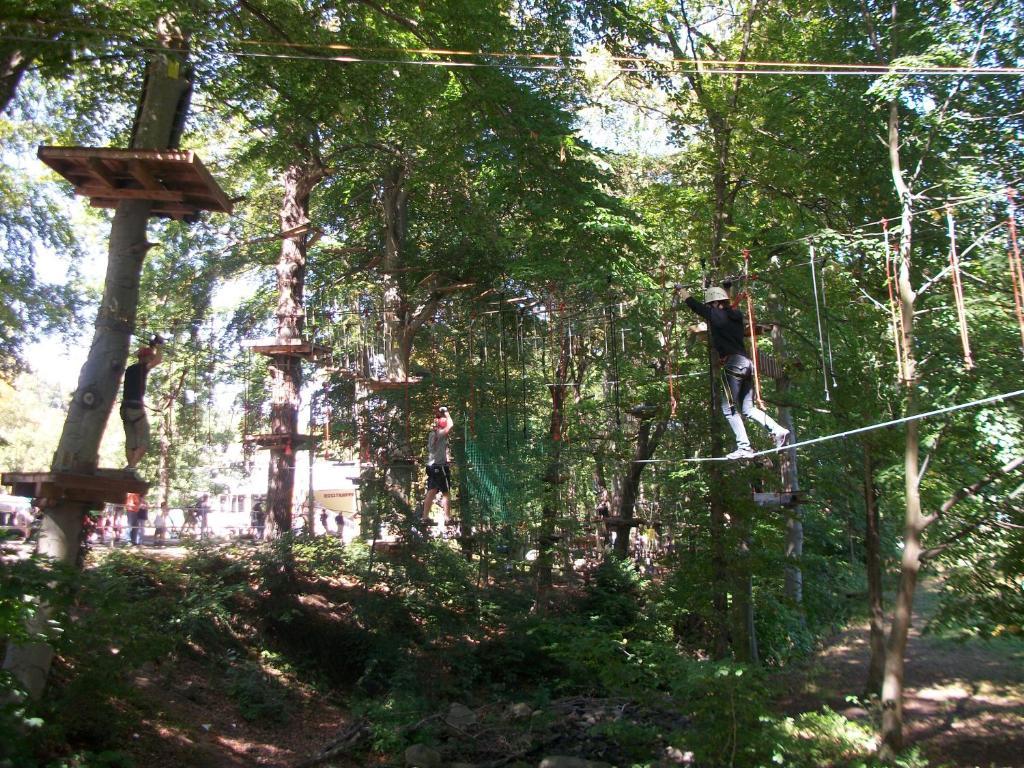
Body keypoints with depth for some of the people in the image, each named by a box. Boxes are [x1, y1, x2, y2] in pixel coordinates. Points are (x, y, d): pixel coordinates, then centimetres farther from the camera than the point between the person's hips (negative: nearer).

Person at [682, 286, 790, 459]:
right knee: (748, 408, 13)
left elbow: (698, 307, 12)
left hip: (733, 363, -8)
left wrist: (685, 296, 30)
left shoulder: (716, 315, -2)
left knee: (729, 407, -4)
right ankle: (778, 430, -2)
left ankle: (744, 447, -11)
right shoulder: (735, 315, 16)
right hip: (746, 363, 8)